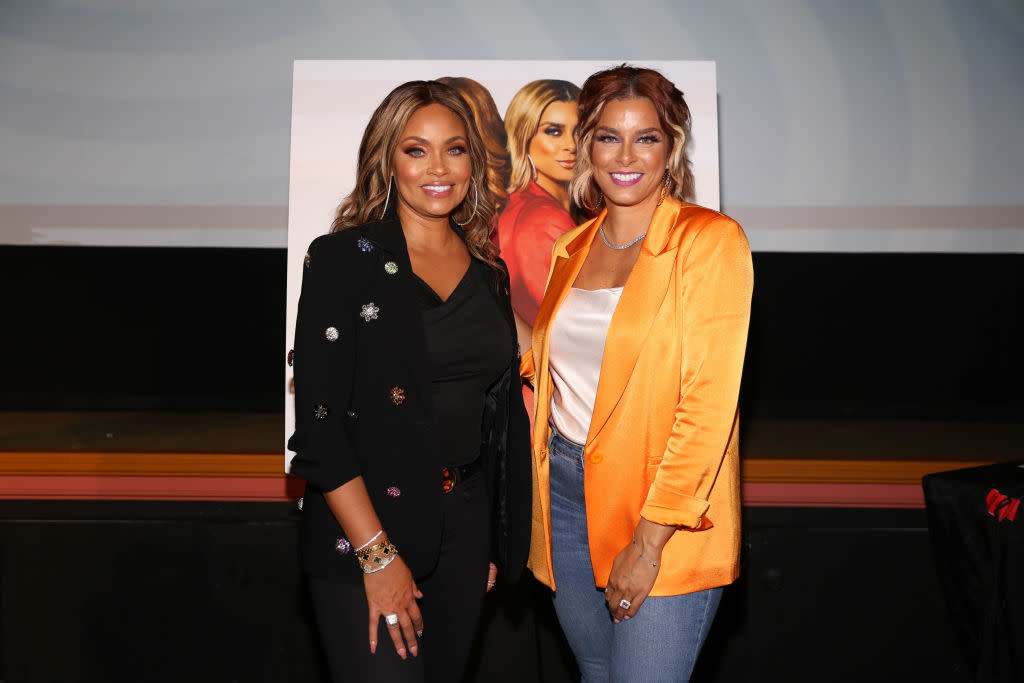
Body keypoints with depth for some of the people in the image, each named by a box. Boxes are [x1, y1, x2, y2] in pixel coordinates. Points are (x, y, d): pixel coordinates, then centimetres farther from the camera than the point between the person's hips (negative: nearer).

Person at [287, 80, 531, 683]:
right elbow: (318, 422, -13)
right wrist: (377, 554, -17)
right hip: (366, 529, -5)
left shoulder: (489, 271, 9)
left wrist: (495, 544, 13)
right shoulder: (345, 259, -8)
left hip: (468, 521, 5)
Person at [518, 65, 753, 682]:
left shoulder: (712, 239, -8)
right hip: (568, 489, 6)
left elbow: (708, 401, -15)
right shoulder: (573, 248, 11)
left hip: (666, 514, -5)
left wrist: (649, 542, -18)